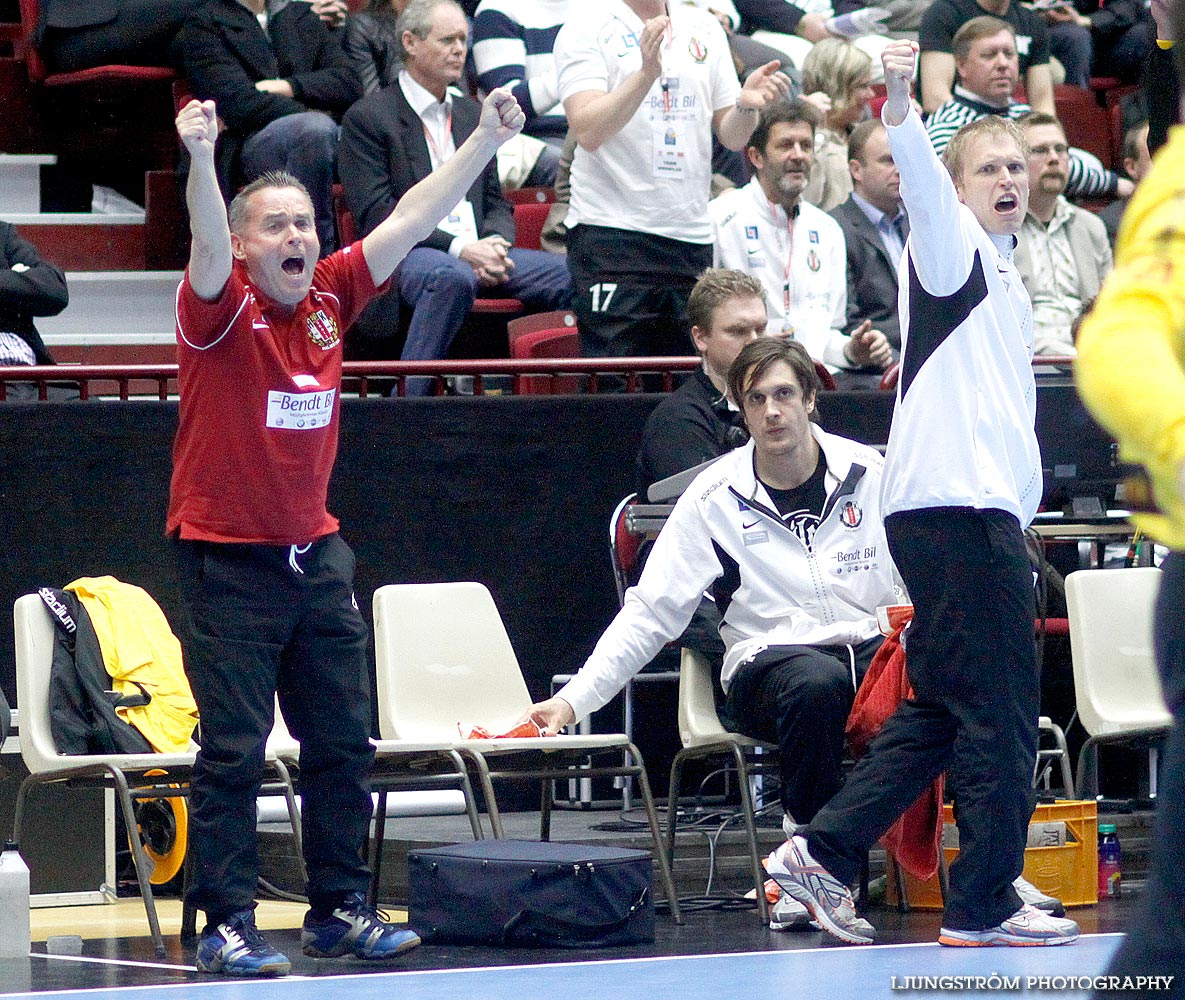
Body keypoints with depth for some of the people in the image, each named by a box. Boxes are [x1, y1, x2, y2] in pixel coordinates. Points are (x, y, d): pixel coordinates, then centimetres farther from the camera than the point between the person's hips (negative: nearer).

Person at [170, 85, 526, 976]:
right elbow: (208, 242, -30)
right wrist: (201, 159, -48)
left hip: (315, 557, 6)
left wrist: (486, 141, -1)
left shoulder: (329, 299, 4)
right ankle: (227, 925, 0)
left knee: (343, 742, 9)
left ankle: (341, 911, 18)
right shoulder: (221, 310, -11)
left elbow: (412, 221, 5)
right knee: (234, 751, -5)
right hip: (228, 560, -6)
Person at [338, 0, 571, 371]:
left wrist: (495, 243, -2)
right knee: (453, 278, -40)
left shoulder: (473, 114, 24)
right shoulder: (366, 117, 2)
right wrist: (457, 248, -17)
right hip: (409, 255, -6)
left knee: (569, 274, -17)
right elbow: (376, 214, -8)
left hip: (478, 250, 6)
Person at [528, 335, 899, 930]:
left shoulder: (867, 473, 7)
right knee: (818, 681, -40)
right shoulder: (715, 497, 3)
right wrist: (574, 699, -5)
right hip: (769, 659, -1)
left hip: (872, 645, 2)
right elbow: (649, 612, 3)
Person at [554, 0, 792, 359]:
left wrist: (746, 104, -7)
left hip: (691, 236, 5)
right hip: (610, 234, -5)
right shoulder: (587, 29, -2)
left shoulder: (705, 29, 14)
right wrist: (647, 72, -26)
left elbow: (732, 137, 16)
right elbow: (588, 132, -14)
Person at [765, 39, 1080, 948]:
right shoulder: (953, 248, -2)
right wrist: (901, 106, -42)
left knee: (941, 709, 10)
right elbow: (922, 181, -24)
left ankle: (823, 853, 12)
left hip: (986, 508, 9)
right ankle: (985, 901, -3)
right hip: (955, 507, -9)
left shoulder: (1004, 276, 22)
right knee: (1000, 705, -7)